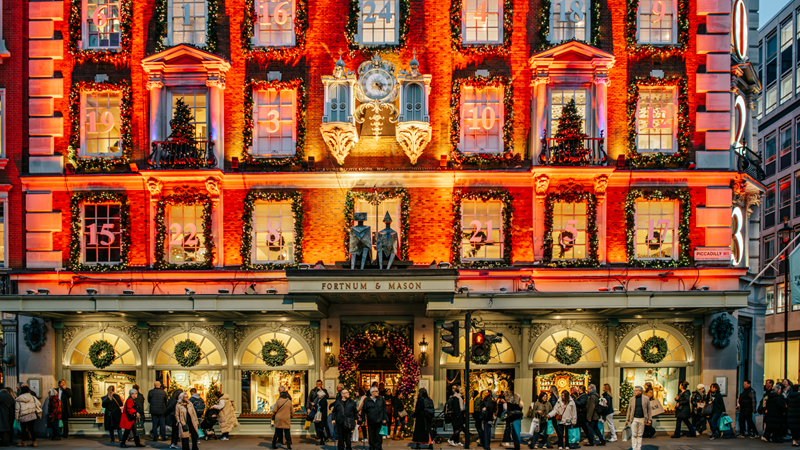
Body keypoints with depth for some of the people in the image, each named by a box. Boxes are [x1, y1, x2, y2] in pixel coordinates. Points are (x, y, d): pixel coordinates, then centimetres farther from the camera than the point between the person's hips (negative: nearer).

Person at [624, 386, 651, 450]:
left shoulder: (646, 398, 1)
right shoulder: (631, 399, 5)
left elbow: (648, 409, 5)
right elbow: (629, 409, 9)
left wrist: (649, 419, 2)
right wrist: (627, 419, 7)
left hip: (642, 419, 0)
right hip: (634, 419, 0)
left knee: (640, 435, 8)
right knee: (634, 435, -2)